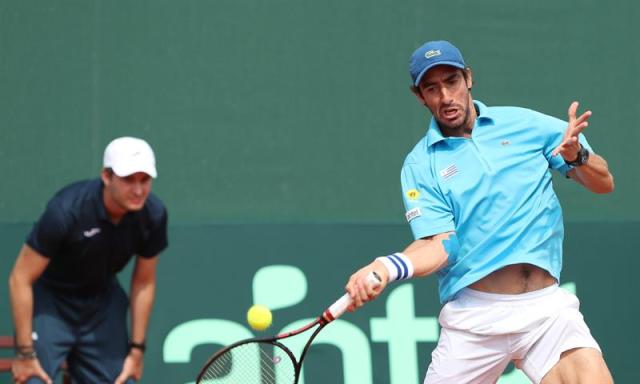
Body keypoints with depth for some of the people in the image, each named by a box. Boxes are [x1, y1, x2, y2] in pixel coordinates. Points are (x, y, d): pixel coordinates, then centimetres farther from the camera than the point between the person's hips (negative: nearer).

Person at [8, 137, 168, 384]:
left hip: (103, 304, 5)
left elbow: (144, 282, -1)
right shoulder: (66, 210, -31)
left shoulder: (153, 215, -17)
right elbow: (20, 279, -23)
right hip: (50, 301, -5)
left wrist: (136, 349, 0)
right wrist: (25, 353, -21)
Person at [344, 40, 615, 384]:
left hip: (546, 304, 0)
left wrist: (577, 156, -13)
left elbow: (603, 184, 10)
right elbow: (440, 245, -5)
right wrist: (388, 268, -26)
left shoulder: (525, 124, 9)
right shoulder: (420, 165, 6)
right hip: (473, 314, 0)